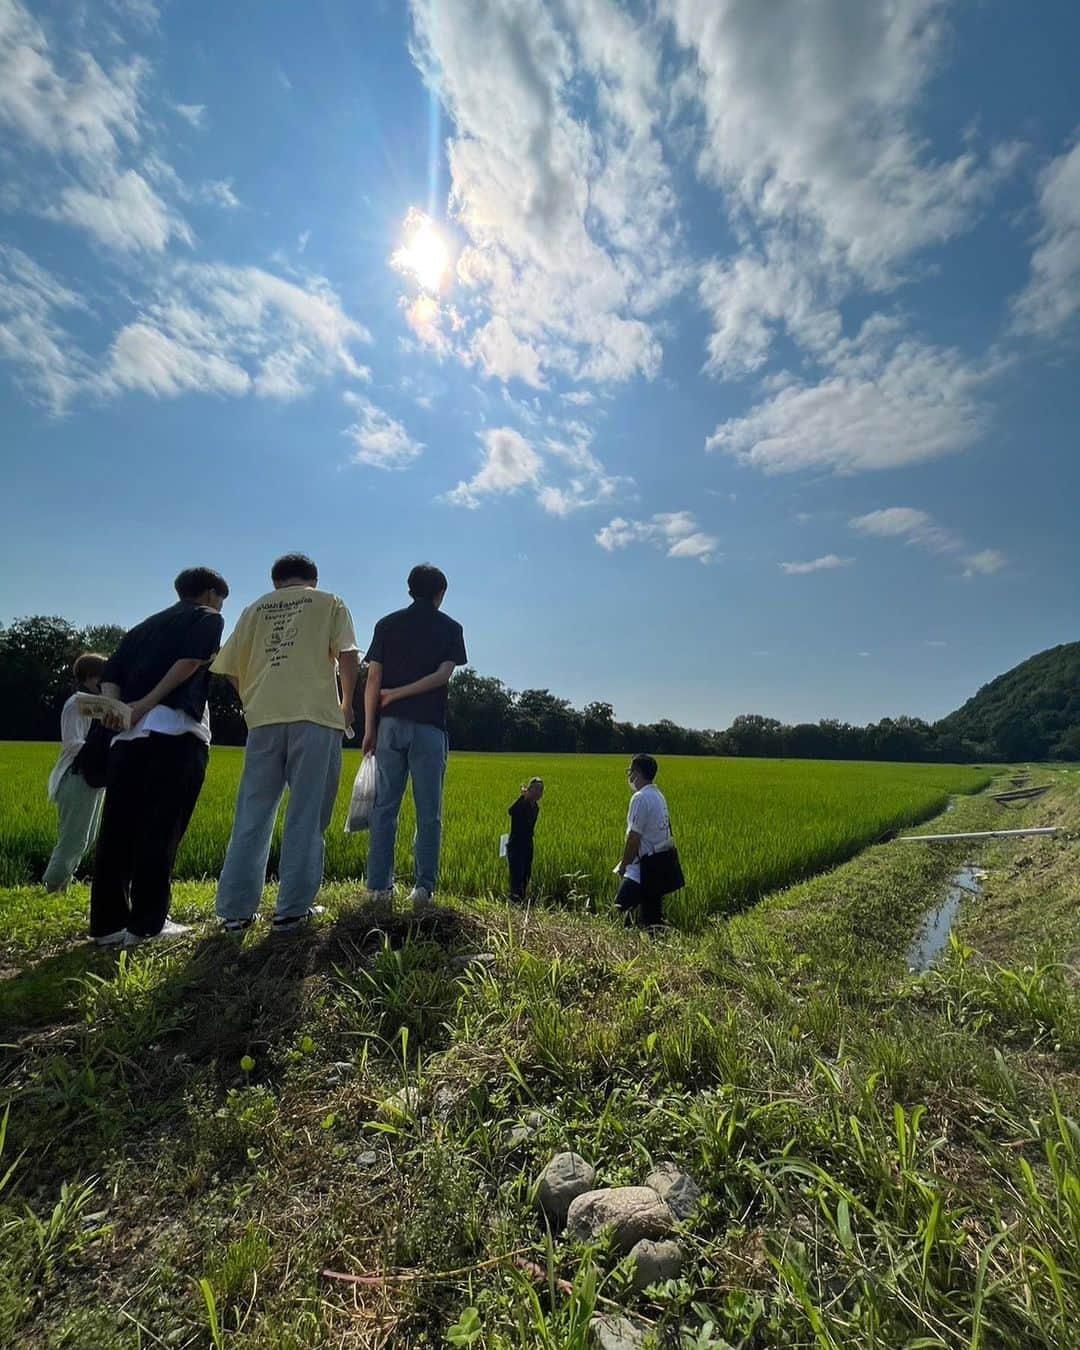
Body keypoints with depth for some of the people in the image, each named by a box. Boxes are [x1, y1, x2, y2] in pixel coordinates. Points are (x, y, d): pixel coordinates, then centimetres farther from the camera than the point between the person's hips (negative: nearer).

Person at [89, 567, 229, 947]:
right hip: (175, 729, -6)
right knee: (161, 829, -4)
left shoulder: (146, 625, 29)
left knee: (118, 828, 8)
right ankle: (146, 924, -1)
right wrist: (148, 703, -10)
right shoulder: (208, 618, 10)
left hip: (129, 733, 7)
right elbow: (190, 661, -10)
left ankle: (107, 922, 12)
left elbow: (111, 672, 16)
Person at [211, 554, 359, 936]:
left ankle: (235, 910, 13)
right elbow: (348, 656, -2)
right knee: (307, 815, 2)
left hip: (264, 716, 3)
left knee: (252, 815, 9)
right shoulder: (330, 602, 13)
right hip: (315, 715, -3)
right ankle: (292, 910, 5)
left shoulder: (256, 608, 21)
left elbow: (230, 668, 14)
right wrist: (346, 702, 9)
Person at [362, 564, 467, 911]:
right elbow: (443, 675, -8)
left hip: (391, 725, 2)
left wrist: (369, 728, 5)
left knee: (385, 807, 7)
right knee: (428, 813, 4)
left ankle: (380, 886, 10)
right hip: (429, 727, -2)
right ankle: (424, 886, 5)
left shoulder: (387, 624, 9)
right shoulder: (450, 628, 6)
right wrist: (397, 694, -4)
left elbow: (373, 679, 2)